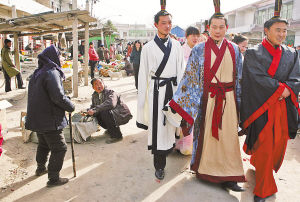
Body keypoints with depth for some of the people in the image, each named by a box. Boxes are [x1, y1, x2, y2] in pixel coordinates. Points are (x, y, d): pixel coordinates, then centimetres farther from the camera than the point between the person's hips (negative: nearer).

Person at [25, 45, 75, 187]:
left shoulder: (37, 73, 10)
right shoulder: (52, 73, -19)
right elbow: (58, 97, -27)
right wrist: (71, 107, -11)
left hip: (37, 118, 9)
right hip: (50, 120, -9)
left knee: (43, 144, 28)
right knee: (59, 148, 2)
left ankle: (40, 168, 46)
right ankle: (53, 178, 9)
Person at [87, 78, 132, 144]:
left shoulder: (110, 92, -20)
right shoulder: (94, 95, 5)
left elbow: (110, 104, -39)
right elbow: (93, 106, 11)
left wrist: (95, 110, -42)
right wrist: (89, 111, -13)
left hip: (122, 115, -9)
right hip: (111, 114, 9)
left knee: (104, 112, -31)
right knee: (95, 114, -7)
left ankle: (117, 136, -16)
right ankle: (110, 130, 16)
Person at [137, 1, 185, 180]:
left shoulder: (176, 46, 8)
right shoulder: (148, 48, 0)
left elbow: (181, 70, 9)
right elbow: (143, 74, -1)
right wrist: (141, 97, -4)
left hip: (173, 88, 3)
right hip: (156, 90, -3)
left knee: (171, 123, 11)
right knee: (157, 125, 0)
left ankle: (167, 148, 38)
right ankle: (159, 166, 12)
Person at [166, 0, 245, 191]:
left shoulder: (234, 49, 7)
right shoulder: (199, 50, -1)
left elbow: (239, 77, 12)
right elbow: (190, 77, -3)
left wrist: (239, 102, 10)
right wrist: (179, 104, -8)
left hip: (228, 100, 3)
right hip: (206, 98, -2)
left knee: (229, 136, 5)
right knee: (206, 133, 6)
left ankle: (228, 176, 19)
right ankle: (204, 169, 27)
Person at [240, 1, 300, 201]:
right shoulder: (253, 53, -1)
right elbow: (258, 78, -13)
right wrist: (281, 87, -13)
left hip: (284, 108, 5)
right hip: (262, 107, -4)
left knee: (279, 145, 10)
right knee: (264, 148, -2)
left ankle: (261, 169, 41)